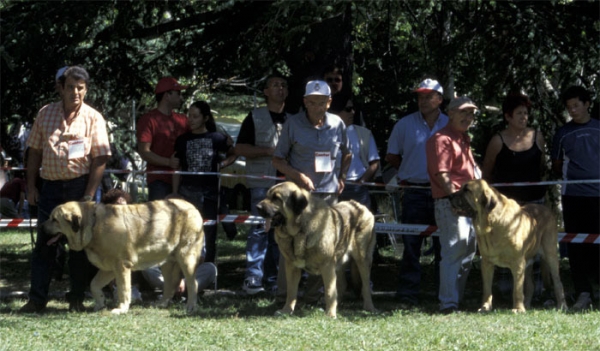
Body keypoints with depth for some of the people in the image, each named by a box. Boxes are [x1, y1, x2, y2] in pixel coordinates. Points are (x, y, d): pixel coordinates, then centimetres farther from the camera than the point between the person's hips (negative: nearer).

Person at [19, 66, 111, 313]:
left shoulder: (93, 118, -1)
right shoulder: (45, 114, 6)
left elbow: (100, 159, -5)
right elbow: (34, 151, 10)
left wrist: (89, 195, -12)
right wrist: (31, 186, 4)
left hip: (80, 185, -2)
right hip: (51, 185, 2)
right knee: (44, 243, 0)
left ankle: (76, 298, 12)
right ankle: (37, 299, 2)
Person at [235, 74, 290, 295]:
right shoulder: (255, 117, 4)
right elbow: (240, 149, -2)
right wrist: (269, 151, -12)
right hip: (262, 182, -5)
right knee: (259, 229, -10)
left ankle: (273, 277, 11)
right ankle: (253, 277, -10)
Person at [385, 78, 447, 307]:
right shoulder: (405, 125, 5)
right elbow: (391, 157, 13)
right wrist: (410, 171, 8)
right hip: (414, 192, -1)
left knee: (444, 245, 5)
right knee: (411, 245, -2)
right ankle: (407, 295, 0)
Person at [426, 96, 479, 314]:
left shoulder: (463, 139, 22)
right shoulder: (442, 139, -9)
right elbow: (441, 174, -17)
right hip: (450, 203, -10)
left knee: (468, 251, 12)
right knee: (454, 251, -13)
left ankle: (457, 298, 19)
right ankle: (448, 303, -13)